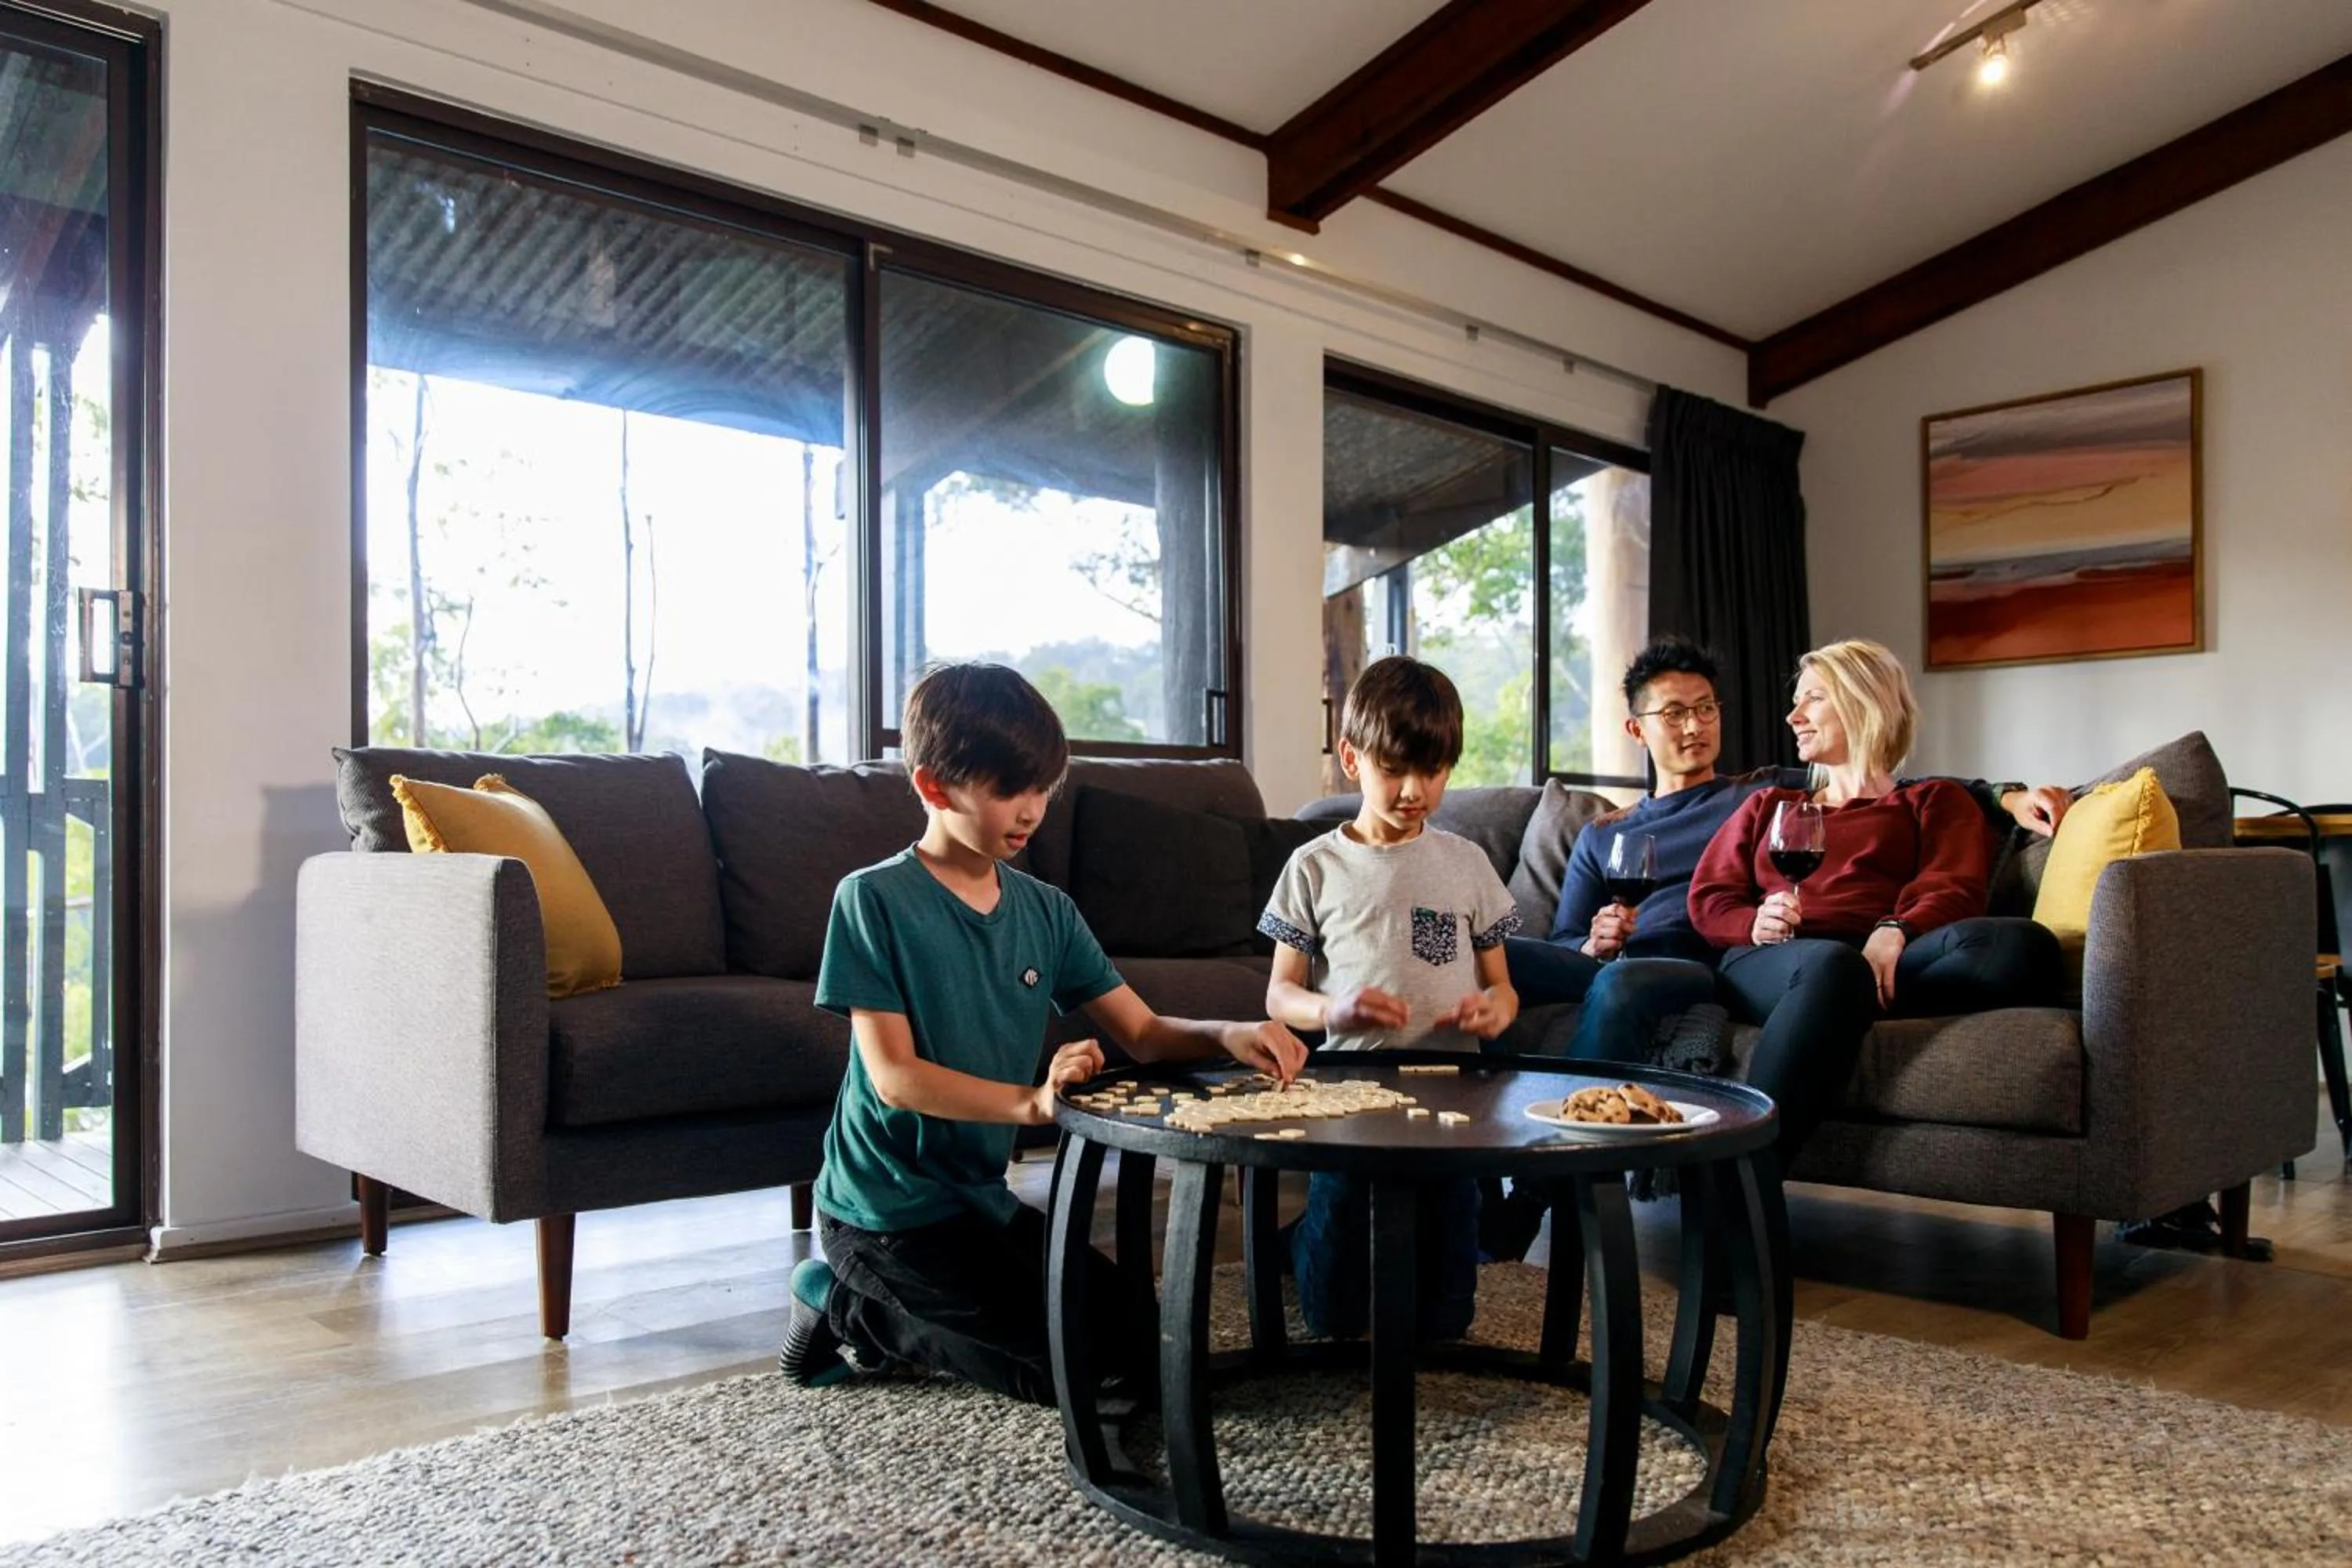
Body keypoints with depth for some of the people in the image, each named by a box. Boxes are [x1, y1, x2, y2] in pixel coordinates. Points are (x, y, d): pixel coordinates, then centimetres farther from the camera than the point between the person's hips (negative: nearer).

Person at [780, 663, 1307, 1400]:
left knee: (1133, 1343, 11)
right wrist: (1031, 1101, -37)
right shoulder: (874, 899, -16)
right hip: (888, 1208, -7)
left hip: (983, 1195, 7)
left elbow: (1143, 1032, 0)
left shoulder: (1046, 910, 2)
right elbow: (893, 1075, -22)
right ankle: (843, 1304, 5)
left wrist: (1227, 1035, -22)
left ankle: (880, 1309, 17)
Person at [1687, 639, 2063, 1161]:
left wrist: (1895, 932, -17)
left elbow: (1955, 890, 7)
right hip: (1769, 961, 0)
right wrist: (1755, 923, -3)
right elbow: (1708, 901, 22)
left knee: (2025, 945, -34)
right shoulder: (1768, 805, 34)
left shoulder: (1934, 801, 27)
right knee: (1831, 964, -39)